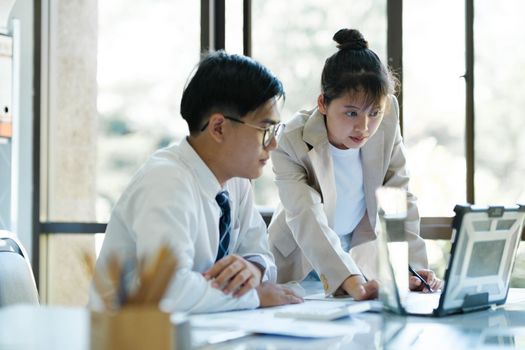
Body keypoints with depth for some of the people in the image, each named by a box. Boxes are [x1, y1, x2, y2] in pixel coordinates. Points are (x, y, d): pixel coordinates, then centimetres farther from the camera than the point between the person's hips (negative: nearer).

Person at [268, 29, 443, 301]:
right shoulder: (292, 143, -25)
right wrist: (351, 281, -48)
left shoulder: (386, 117, -15)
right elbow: (307, 221, -34)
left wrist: (412, 266, -21)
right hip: (303, 262, -1)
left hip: (363, 252, 2)